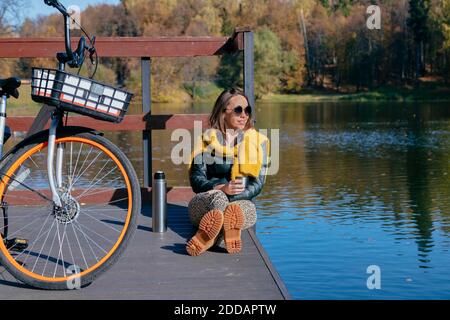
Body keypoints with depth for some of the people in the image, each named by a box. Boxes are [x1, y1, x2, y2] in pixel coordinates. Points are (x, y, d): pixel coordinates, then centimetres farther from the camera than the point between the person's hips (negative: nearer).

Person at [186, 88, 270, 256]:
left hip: (242, 202, 1)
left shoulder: (258, 141, 7)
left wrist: (232, 197, -19)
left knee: (248, 210, -36)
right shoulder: (207, 139, 6)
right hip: (204, 203, -1)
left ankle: (209, 233, -64)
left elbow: (257, 184, 0)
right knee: (218, 197, -37)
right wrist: (221, 189, -22)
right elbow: (196, 180, -1)